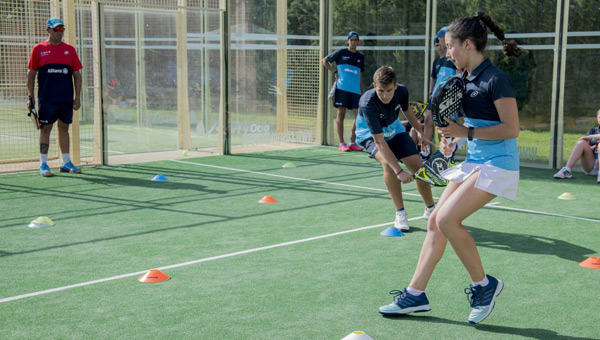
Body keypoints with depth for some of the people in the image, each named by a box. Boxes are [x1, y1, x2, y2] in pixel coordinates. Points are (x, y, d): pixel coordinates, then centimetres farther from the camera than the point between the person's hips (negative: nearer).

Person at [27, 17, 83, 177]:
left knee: (64, 128, 9)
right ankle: (43, 164, 5)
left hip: (66, 98, 3)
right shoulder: (38, 49, 3)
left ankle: (66, 163, 16)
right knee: (45, 129, 0)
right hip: (46, 98, -3)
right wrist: (30, 96, -1)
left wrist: (78, 96, 4)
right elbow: (31, 74, 5)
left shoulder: (69, 49, 9)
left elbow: (77, 74, 10)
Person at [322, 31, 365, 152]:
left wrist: (362, 92, 15)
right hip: (342, 88, -4)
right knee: (341, 114, -3)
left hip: (356, 90, 4)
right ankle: (342, 143, 2)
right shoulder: (341, 53, 4)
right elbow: (324, 61, 12)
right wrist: (334, 71, 1)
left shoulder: (360, 57, 15)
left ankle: (352, 142, 9)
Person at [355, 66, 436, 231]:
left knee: (418, 167, -3)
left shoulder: (402, 91, -24)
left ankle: (430, 209, 22)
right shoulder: (368, 104, -39)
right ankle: (400, 213, -19)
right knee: (387, 163, -32)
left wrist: (421, 131, 9)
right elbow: (379, 142, -42)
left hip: (394, 130, 5)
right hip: (370, 135, -4)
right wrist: (399, 171, -47)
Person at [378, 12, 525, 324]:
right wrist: (452, 140, 6)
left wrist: (466, 133, -22)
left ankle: (483, 284, 1)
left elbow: (512, 128, -19)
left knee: (447, 218, -19)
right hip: (473, 160, 9)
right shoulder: (467, 79, 11)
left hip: (497, 164, -9)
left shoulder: (495, 79, -16)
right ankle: (415, 295, 11)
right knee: (435, 221, 4)